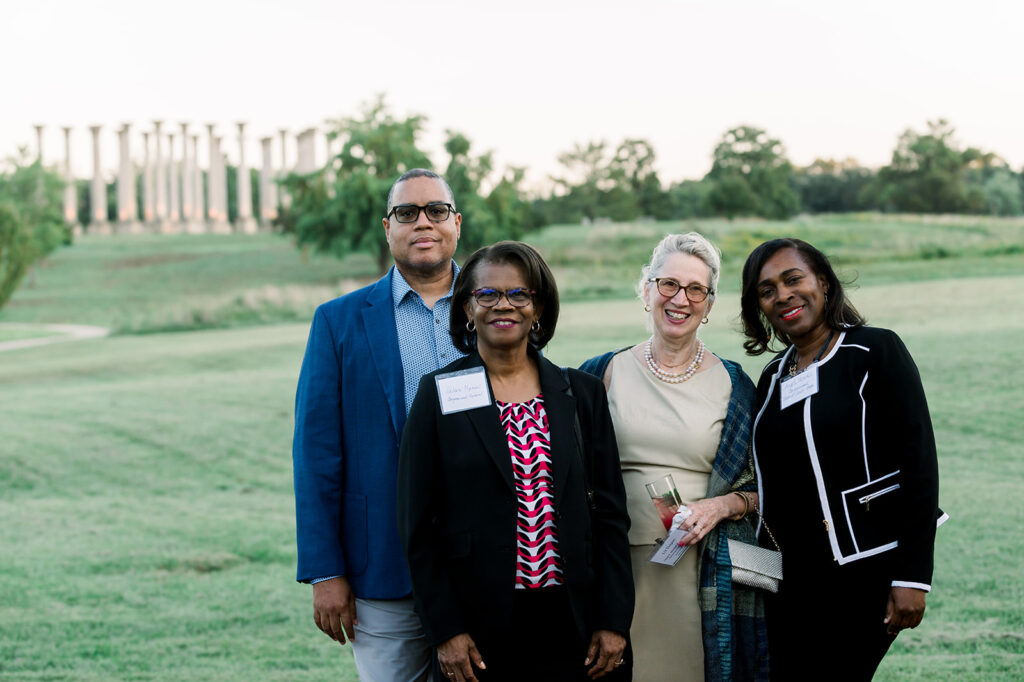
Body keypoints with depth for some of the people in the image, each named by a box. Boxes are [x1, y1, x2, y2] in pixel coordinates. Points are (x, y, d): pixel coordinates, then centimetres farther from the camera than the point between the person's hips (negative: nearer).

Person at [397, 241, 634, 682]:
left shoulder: (582, 394, 7)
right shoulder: (439, 395, 0)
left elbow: (610, 513, 7)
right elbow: (418, 525, -2)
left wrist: (614, 621, 0)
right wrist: (444, 631, -8)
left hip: (568, 624, 2)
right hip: (481, 625, -2)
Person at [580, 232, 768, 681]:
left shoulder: (732, 386, 7)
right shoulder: (603, 374, 8)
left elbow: (763, 487, 10)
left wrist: (722, 506, -8)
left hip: (706, 571, 0)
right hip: (618, 571, 0)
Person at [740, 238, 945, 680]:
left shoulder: (874, 351, -5)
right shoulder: (773, 379, 13)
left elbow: (919, 464, -10)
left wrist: (912, 577, -15)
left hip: (865, 572, -6)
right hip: (792, 578, 6)